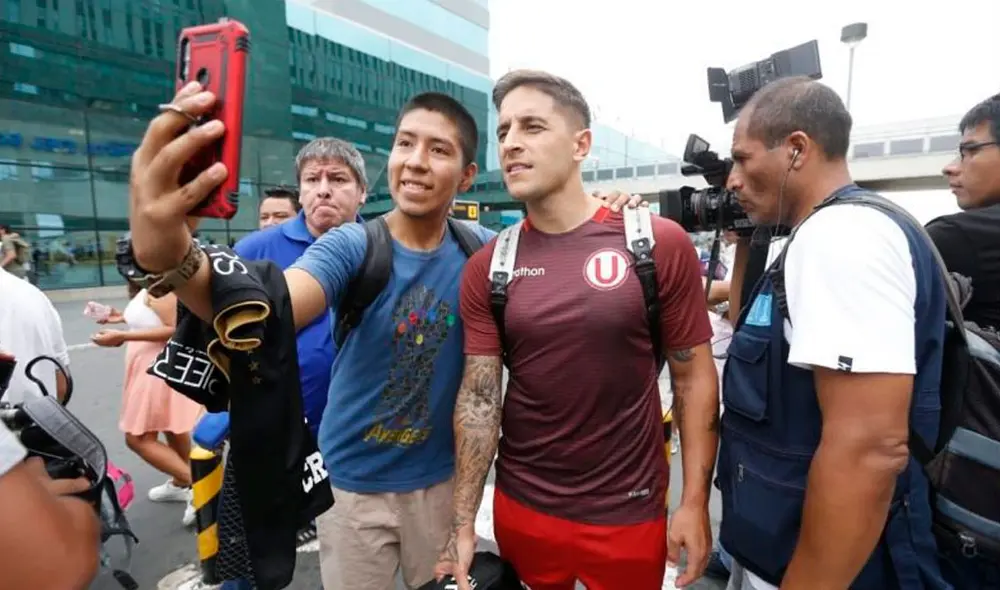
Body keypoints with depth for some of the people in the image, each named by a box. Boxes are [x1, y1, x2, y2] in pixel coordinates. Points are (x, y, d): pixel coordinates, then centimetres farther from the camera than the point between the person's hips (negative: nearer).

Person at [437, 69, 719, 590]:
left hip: (628, 513, -1)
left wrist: (695, 501, -6)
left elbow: (694, 376, -5)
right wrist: (462, 524, -7)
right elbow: (479, 396, -5)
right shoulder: (486, 268, -5)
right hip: (520, 507, 2)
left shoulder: (661, 244, -11)